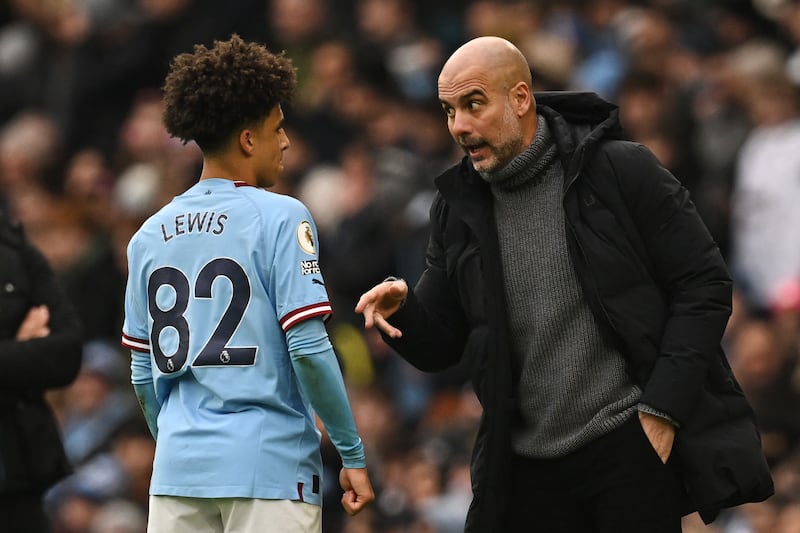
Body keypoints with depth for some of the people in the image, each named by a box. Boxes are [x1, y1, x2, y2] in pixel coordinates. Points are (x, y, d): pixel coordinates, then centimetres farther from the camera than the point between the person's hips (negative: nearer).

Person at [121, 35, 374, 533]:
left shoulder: (150, 235, 11)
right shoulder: (279, 218, -6)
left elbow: (143, 373, 14)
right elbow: (308, 348, -11)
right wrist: (353, 454, -4)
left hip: (179, 469, 5)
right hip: (269, 464, -5)